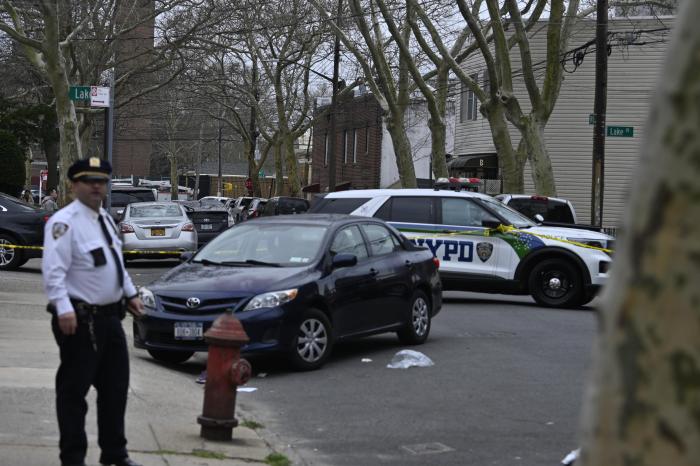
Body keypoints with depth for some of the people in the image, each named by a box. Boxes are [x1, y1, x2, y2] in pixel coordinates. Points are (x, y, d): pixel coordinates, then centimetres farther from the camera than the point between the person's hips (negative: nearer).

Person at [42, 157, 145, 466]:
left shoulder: (106, 219, 14)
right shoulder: (64, 222, -13)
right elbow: (53, 271, -22)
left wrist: (130, 294, 26)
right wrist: (63, 309, -31)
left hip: (110, 318, 9)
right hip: (81, 320, -9)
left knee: (115, 387, 14)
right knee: (74, 390, 0)